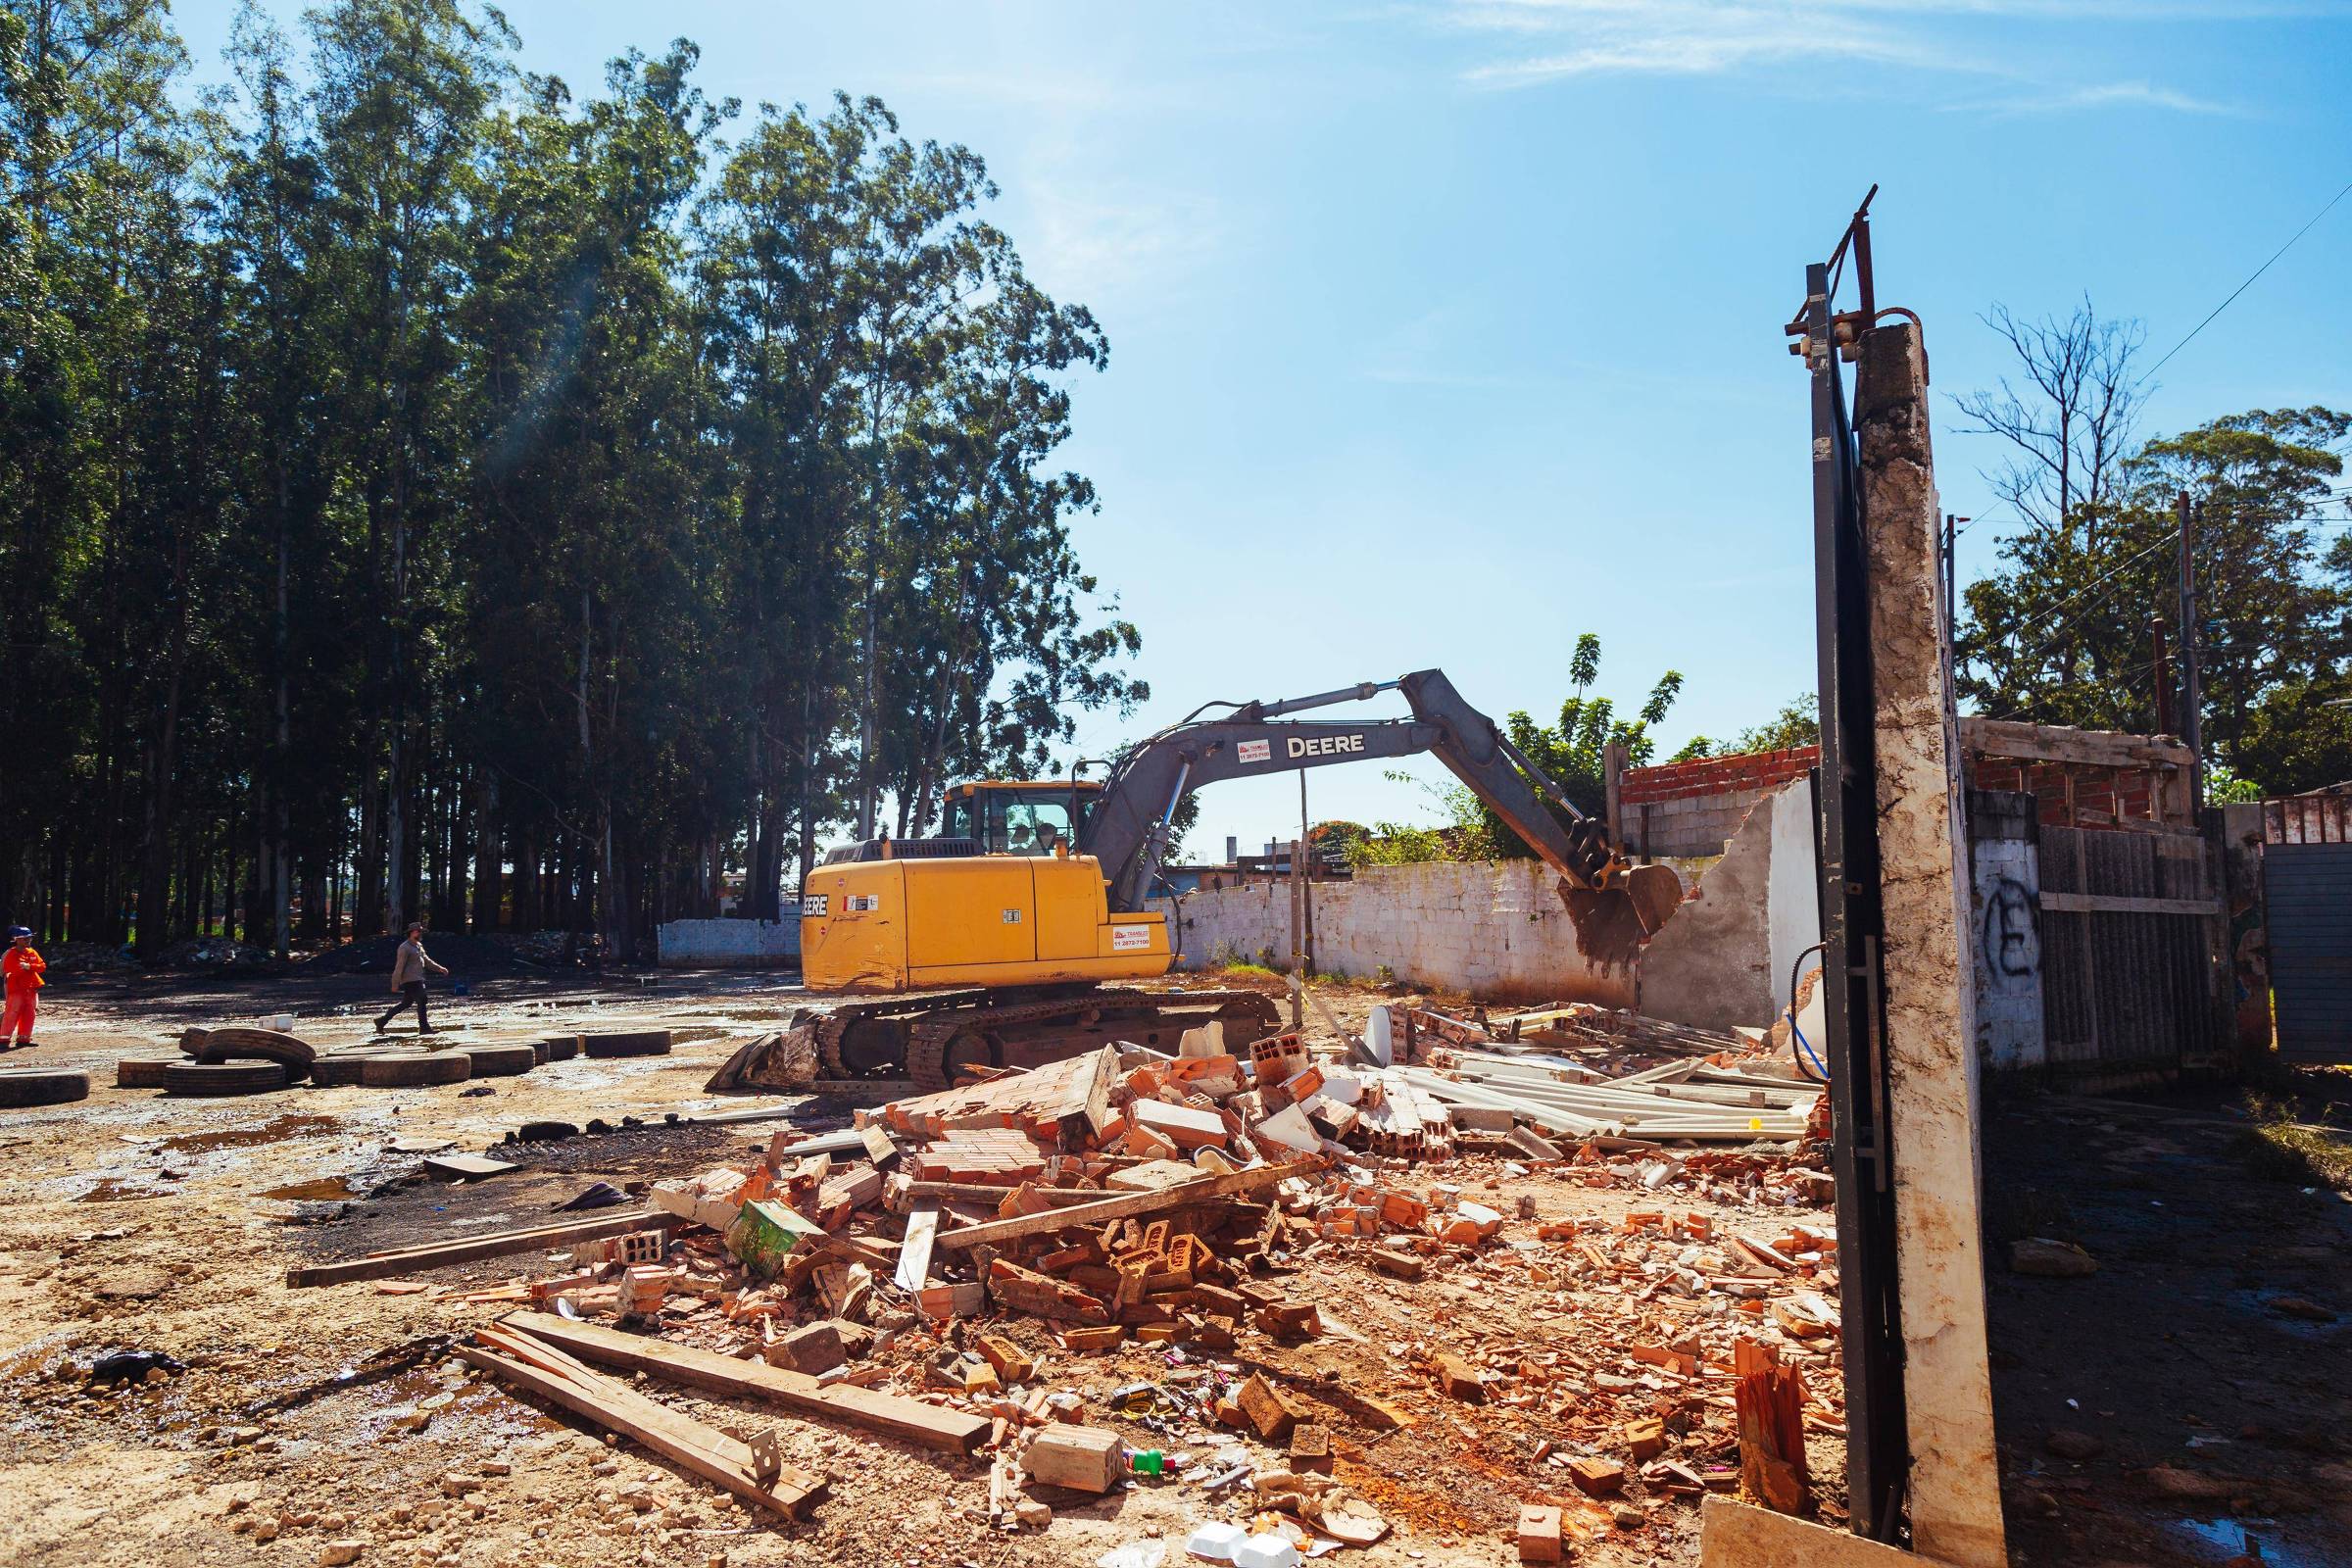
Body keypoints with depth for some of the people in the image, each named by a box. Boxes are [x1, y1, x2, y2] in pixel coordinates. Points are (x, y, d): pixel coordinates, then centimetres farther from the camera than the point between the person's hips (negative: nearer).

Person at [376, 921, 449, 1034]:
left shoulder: (419, 945, 17)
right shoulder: (405, 948, -12)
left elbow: (426, 961, 24)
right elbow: (399, 967, -14)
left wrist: (439, 968, 15)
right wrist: (395, 984, -15)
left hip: (417, 980, 10)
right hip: (411, 981, -10)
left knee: (405, 1003, 14)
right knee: (422, 1001, -8)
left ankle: (382, 1021, 21)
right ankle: (424, 1027, -2)